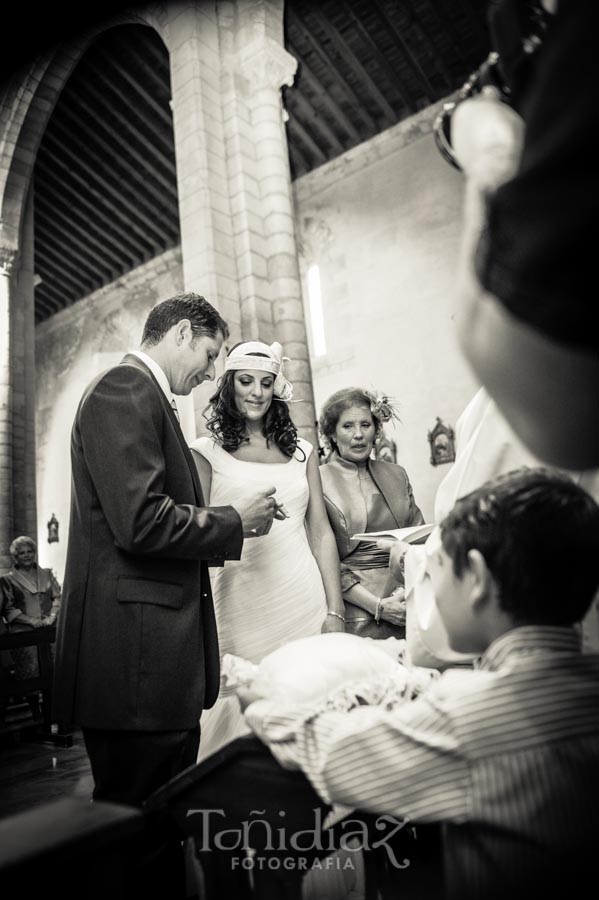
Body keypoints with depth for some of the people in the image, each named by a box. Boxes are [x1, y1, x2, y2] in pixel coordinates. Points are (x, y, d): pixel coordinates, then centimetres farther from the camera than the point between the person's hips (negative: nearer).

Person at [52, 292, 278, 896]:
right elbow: (141, 522, -22)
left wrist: (227, 521, 8)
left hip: (162, 653, 10)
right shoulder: (124, 389, -12)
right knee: (138, 829, 4)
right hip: (135, 655, -10)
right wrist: (235, 520, -9)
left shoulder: (146, 398, 19)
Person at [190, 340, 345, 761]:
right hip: (241, 607, -2)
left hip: (305, 601, 3)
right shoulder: (207, 452, 5)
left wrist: (335, 611, 4)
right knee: (241, 712, 0)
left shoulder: (301, 451, 14)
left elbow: (321, 532, 10)